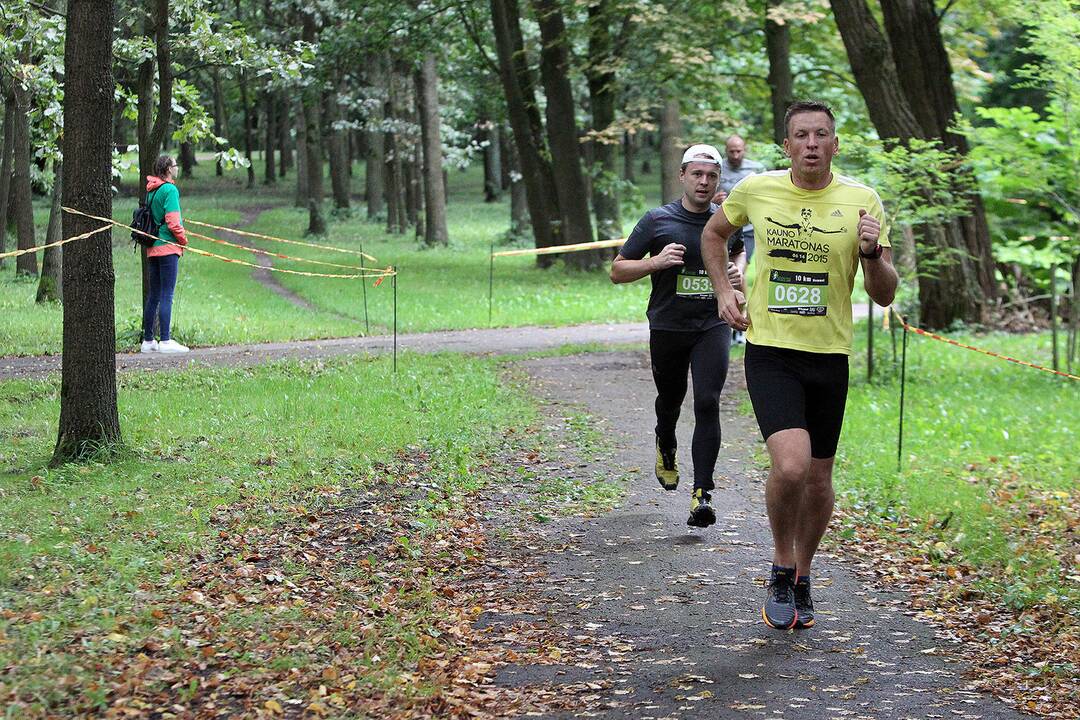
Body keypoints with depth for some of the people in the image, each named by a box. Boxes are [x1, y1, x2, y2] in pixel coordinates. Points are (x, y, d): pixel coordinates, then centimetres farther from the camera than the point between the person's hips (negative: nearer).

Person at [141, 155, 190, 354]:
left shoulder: (151, 191, 15)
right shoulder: (170, 190, -10)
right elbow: (172, 222, -16)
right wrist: (183, 238, -1)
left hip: (152, 248, 8)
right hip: (168, 247, -8)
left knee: (154, 295, 12)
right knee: (167, 295, -9)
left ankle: (148, 341, 14)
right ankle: (165, 341, -12)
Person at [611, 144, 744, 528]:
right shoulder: (657, 220, -3)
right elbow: (617, 271, 0)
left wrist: (738, 276, 4)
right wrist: (656, 262, -17)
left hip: (713, 327, 0)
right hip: (667, 328, 0)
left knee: (708, 403, -16)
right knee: (670, 401, 16)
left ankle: (702, 494, -17)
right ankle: (666, 447, 52)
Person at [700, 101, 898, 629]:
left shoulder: (861, 200, -2)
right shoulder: (756, 190, -1)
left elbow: (885, 295, -1)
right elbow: (714, 233, 21)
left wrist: (872, 252, -20)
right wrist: (723, 291, 8)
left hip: (829, 355, 2)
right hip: (769, 350, -1)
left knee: (818, 480, 9)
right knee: (790, 465, -21)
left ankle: (801, 576, 33)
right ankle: (781, 568, 4)